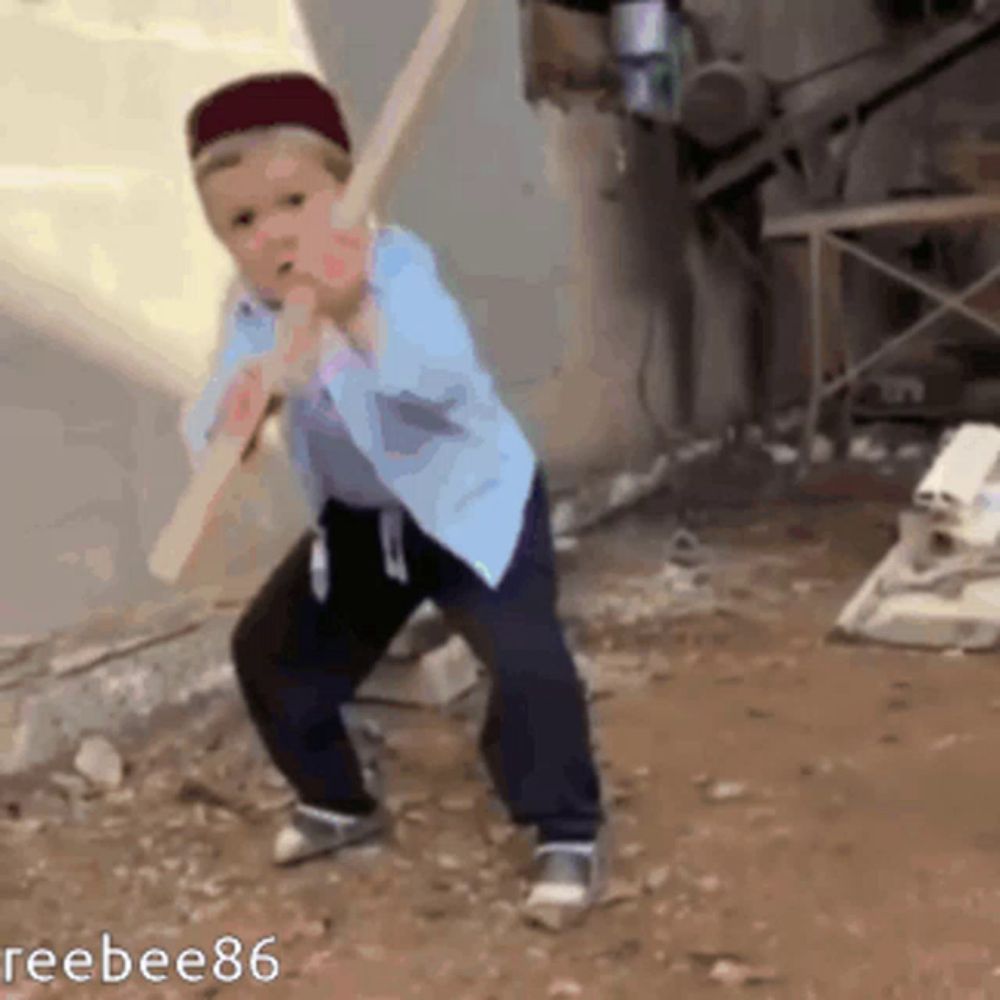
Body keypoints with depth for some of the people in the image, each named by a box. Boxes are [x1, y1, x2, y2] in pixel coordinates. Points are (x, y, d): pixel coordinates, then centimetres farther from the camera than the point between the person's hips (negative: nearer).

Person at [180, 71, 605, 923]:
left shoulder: (397, 269, -28)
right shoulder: (255, 315, -8)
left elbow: (441, 373, -48)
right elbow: (211, 427, -15)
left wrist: (355, 310, -67)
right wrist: (227, 421, -40)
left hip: (472, 498, -6)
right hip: (358, 519, 7)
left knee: (526, 659, -24)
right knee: (270, 652, 10)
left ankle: (568, 834, -2)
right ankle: (338, 802, 32)